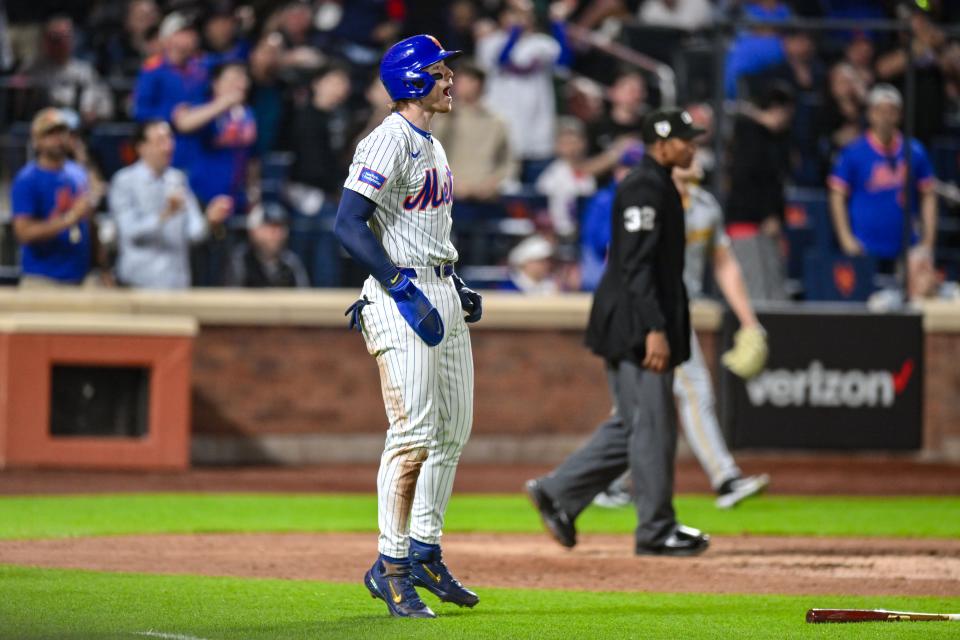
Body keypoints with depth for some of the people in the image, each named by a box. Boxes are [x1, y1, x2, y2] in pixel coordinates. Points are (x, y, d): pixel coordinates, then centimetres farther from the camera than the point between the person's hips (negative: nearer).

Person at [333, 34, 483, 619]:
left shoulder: (432, 146, 17)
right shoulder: (389, 142, -13)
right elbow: (349, 225, -21)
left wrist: (458, 286, 16)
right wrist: (404, 290, -23)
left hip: (441, 292, 10)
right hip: (401, 295, -10)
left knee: (453, 430, 12)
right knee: (414, 434, -12)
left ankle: (425, 554, 21)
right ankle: (391, 566, -7)